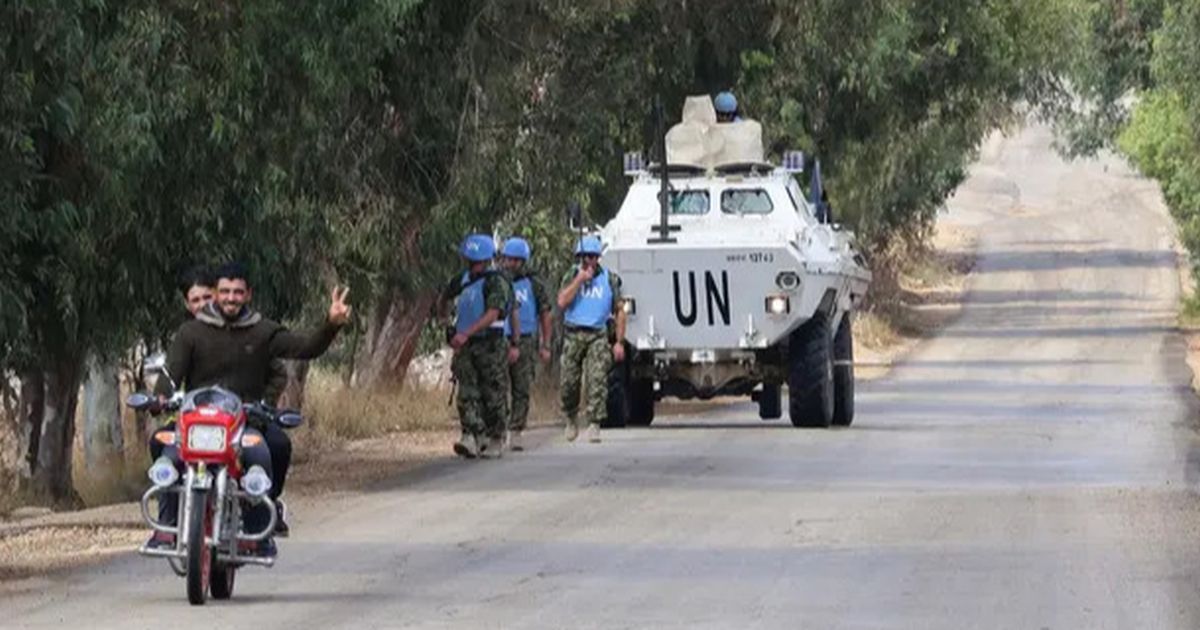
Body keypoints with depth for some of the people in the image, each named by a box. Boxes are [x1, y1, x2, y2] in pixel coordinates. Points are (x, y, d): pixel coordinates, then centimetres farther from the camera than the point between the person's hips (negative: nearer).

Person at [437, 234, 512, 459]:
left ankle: (495, 440, 12)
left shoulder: (496, 282, -11)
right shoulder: (461, 280, 10)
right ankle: (472, 437, -14)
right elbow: (444, 298, 31)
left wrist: (466, 334, -31)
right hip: (465, 347, 5)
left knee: (493, 394, 2)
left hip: (491, 345, -5)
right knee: (467, 393, -7)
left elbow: (492, 314, -23)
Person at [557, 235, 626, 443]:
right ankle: (571, 419, 23)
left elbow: (619, 312, 7)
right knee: (569, 382, 0)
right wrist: (579, 280, -11)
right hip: (574, 335, 1)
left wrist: (619, 342, 0)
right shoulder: (571, 276, 8)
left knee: (597, 380, -13)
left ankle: (594, 424, -15)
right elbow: (562, 302, -9)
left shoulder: (609, 279, 6)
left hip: (598, 335, -1)